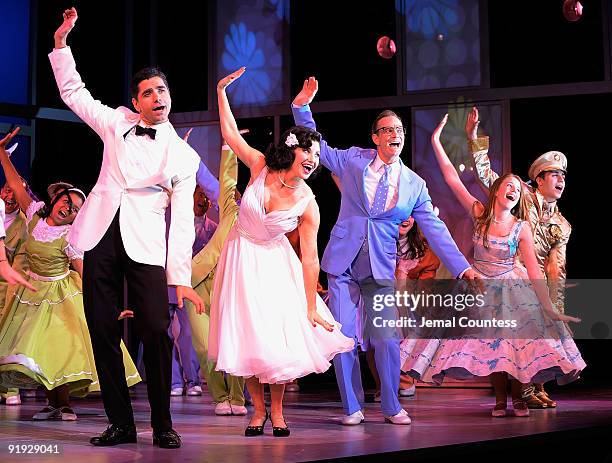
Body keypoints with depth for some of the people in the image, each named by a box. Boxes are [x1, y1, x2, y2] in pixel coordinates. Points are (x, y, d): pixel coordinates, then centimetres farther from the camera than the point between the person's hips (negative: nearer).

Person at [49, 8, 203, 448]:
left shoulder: (183, 155, 4)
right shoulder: (117, 122, 11)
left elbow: (183, 219, 0)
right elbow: (73, 92, 21)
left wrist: (181, 275, -7)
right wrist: (61, 42, 10)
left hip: (146, 243, -3)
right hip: (102, 234, 3)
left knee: (156, 331, -13)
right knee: (103, 332, 2)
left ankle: (163, 424, 0)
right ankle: (121, 423, 11)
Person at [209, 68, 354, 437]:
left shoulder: (308, 205, -16)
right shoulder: (261, 167, -13)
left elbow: (310, 258, -14)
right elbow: (231, 134, -7)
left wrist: (312, 308, -13)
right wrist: (222, 91, -13)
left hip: (274, 265, -1)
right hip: (241, 259, 1)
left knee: (280, 337, -6)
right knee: (248, 335, 1)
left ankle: (277, 411, 12)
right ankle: (259, 410, 14)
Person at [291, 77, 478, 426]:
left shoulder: (415, 184, 5)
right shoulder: (353, 160, 5)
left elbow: (435, 229, 4)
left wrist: (463, 268, -3)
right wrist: (303, 106, 1)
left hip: (381, 266, 0)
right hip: (343, 260, 0)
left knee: (388, 339, -5)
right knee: (344, 337, -4)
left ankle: (392, 407, 13)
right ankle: (353, 407, 10)